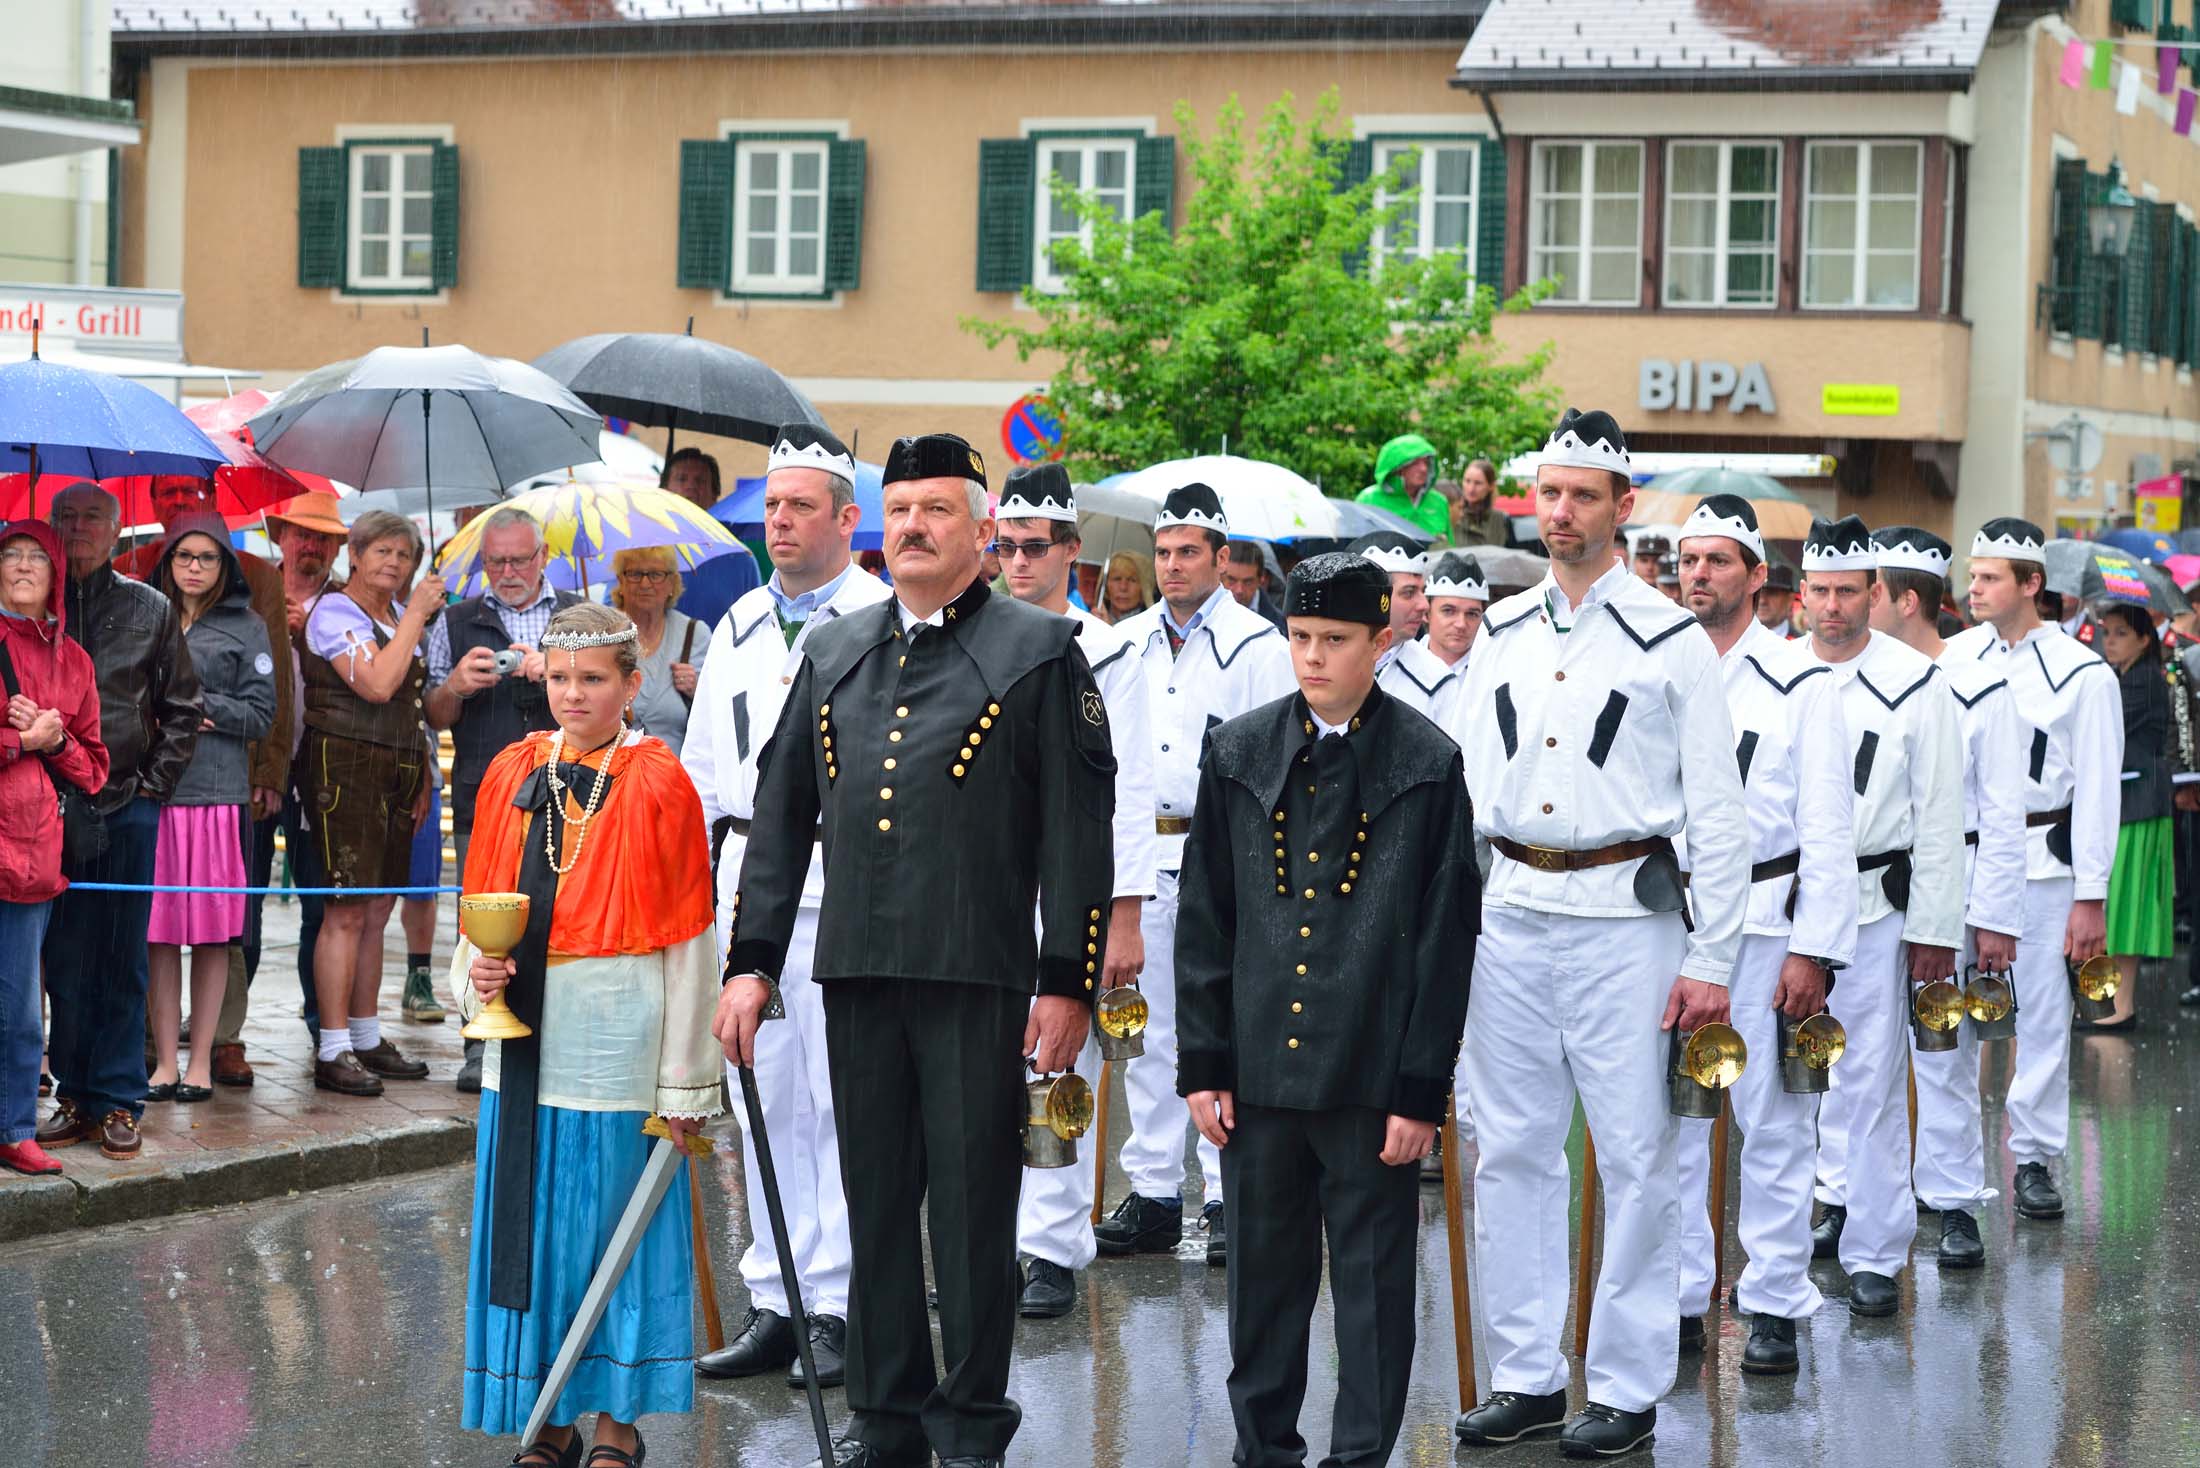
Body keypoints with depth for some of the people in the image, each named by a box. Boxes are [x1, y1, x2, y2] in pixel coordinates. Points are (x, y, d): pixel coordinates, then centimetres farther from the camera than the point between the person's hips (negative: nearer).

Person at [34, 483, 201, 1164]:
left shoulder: (150, 609, 7)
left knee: (121, 959, 2)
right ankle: (75, 1096, 9)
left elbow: (183, 708, 11)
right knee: (64, 959, 2)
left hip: (129, 804, 0)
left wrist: (154, 782, 2)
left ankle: (117, 1101, 7)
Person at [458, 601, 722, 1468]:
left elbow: (686, 941, -5)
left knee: (612, 1220, 2)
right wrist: (479, 971, -6)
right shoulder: (512, 775, 9)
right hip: (527, 1031, 4)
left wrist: (684, 1079, -8)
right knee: (527, 1225, 7)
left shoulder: (657, 785, -5)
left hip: (617, 1033, -4)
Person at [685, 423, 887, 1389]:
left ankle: (836, 1307, 2)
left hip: (842, 879, -6)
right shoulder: (739, 626, 17)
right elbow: (702, 767, 22)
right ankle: (775, 1301, 15)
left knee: (841, 1098, -4)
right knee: (764, 1097, 9)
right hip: (745, 874, 6)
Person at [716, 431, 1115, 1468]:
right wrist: (751, 963, 8)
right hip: (855, 972, 4)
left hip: (977, 974, -4)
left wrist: (1066, 983, -8)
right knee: (875, 1198, 10)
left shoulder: (1039, 652, 1)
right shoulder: (834, 654, 14)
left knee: (972, 1204, 1)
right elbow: (780, 818, 15)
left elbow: (1077, 829, -2)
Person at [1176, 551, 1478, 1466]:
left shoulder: (1429, 765, -1)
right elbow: (1204, 920, 9)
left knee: (1374, 1282, 3)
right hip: (1260, 1069, 3)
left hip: (1372, 1074, -3)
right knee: (1263, 1276, 10)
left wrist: (1422, 1089, -6)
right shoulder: (1237, 754, 7)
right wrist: (1202, 1063, 4)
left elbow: (1448, 938, -2)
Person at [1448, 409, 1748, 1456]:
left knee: (1634, 1155, -1)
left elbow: (1718, 814, -3)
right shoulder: (1501, 636, 10)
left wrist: (1711, 961, -7)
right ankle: (1527, 1376, 18)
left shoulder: (1672, 642, -3)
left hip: (1623, 914, -4)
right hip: (1508, 911, 5)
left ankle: (1628, 1388, 8)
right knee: (1512, 1152, 8)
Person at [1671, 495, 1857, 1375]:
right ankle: (1678, 1299, 14)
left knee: (1773, 1121, -1)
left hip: (1763, 923, -3)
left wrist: (1813, 951, -9)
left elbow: (1827, 831, -2)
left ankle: (1775, 1307, 7)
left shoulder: (1800, 685, 0)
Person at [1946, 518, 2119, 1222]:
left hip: (2040, 863, -3)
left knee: (2042, 1012, 3)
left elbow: (2098, 789, -6)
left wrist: (2091, 897, -8)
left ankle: (2035, 1160, 14)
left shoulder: (2082, 673, -6)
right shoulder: (1957, 654, 5)